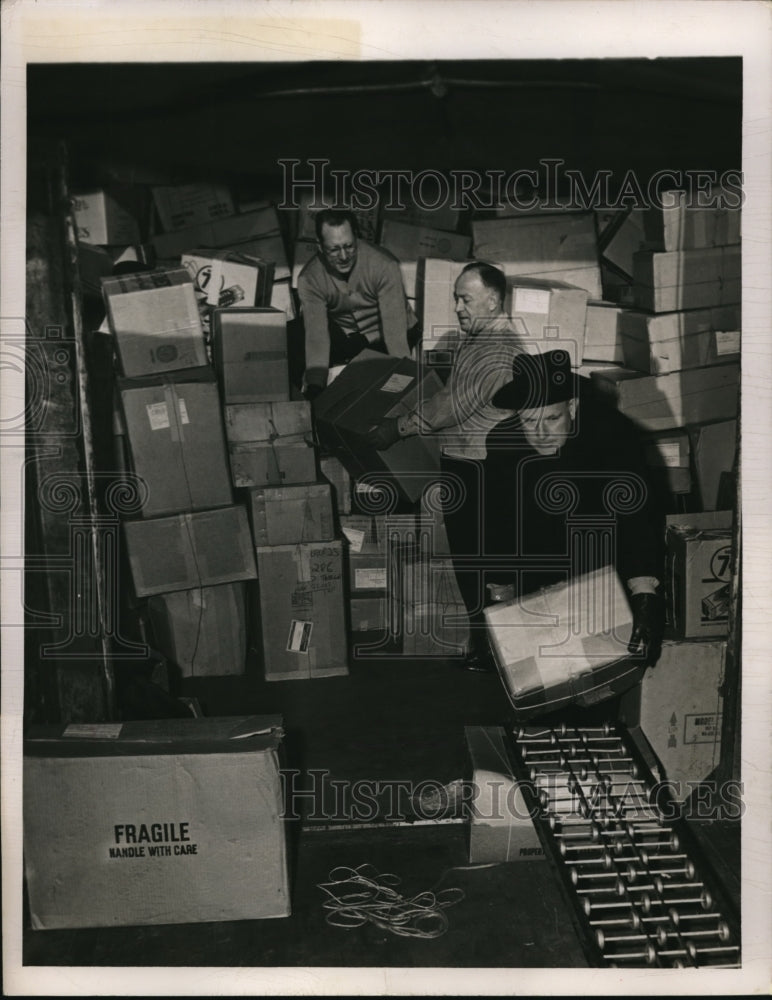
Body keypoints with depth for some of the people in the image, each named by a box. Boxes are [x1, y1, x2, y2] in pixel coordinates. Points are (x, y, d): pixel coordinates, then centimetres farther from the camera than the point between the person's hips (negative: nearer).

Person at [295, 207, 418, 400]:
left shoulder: (384, 266, -30)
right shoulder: (309, 279, -21)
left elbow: (394, 327, -34)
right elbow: (316, 335, -28)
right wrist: (315, 387, -41)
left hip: (382, 335, -2)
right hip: (342, 335, 3)